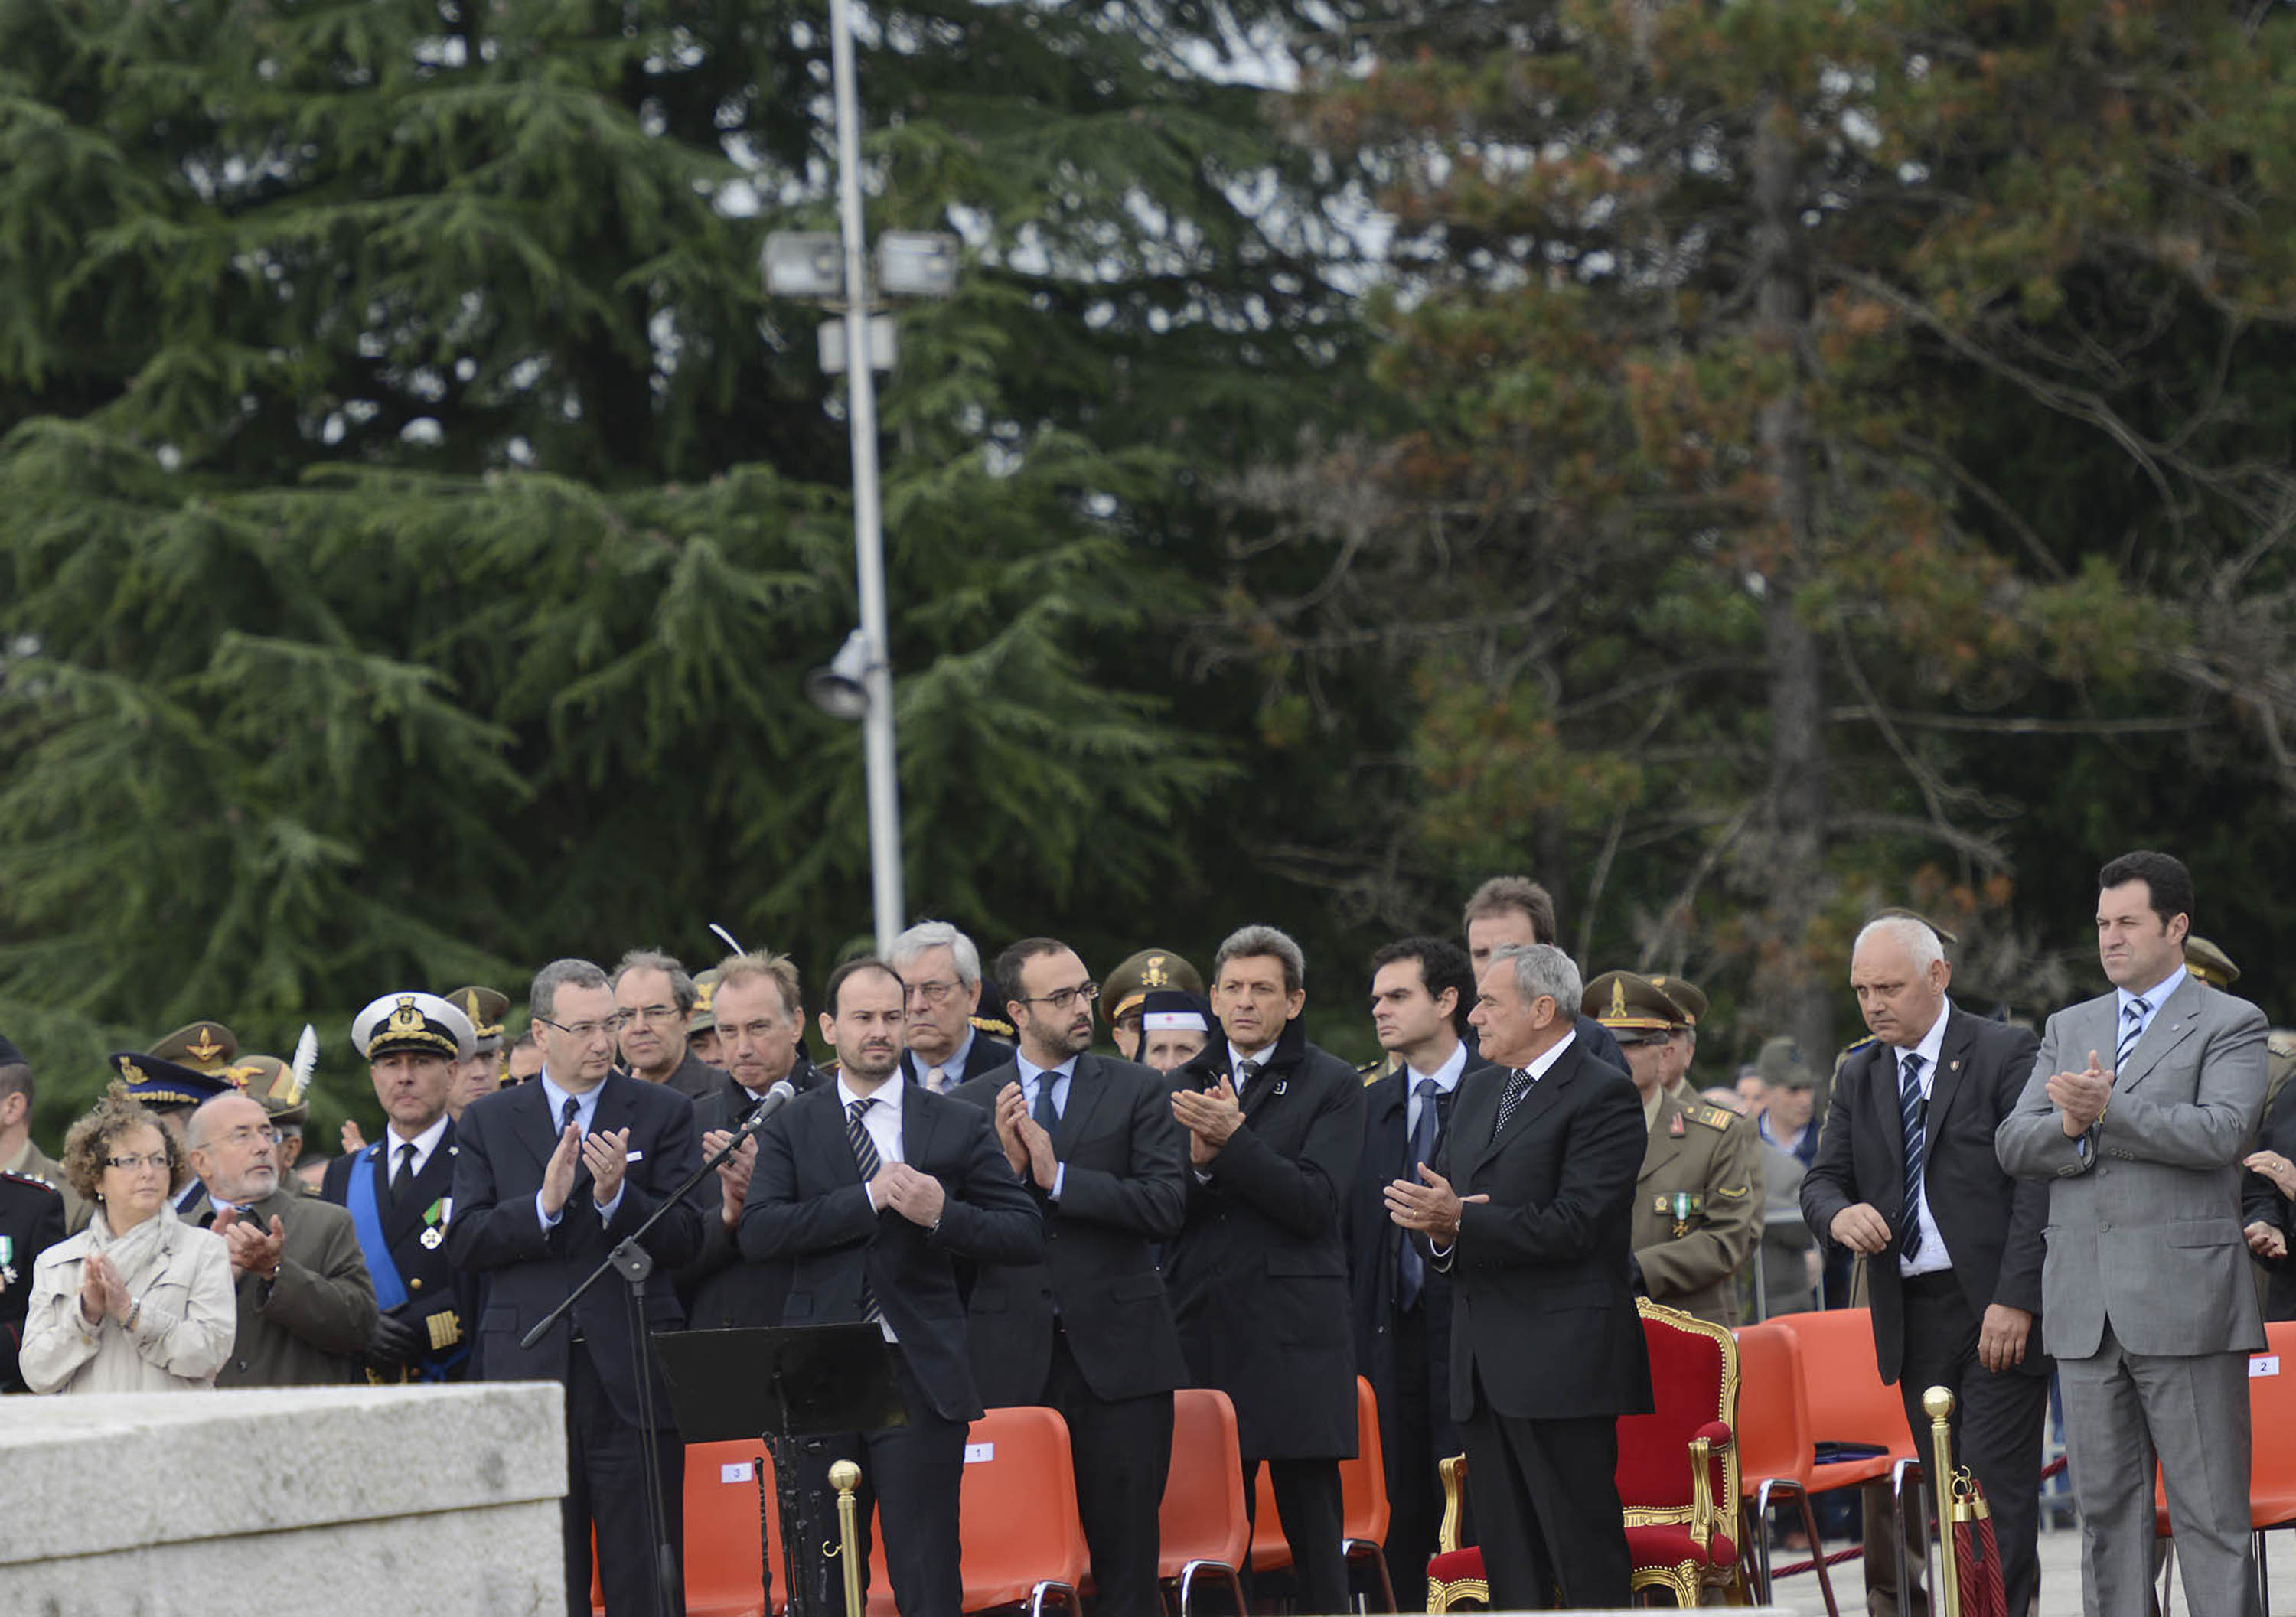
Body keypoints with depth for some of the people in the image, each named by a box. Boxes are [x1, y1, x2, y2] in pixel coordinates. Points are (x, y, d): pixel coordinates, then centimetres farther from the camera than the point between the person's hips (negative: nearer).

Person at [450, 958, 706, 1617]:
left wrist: (617, 1196, -18)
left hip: (632, 1373, -1)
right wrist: (543, 1204, -14)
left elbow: (685, 1238, -1)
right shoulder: (488, 1121, 9)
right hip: (529, 1374, 1)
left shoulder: (663, 1112, 6)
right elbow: (464, 1243, 1)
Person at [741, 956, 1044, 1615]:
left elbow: (1027, 1236, 3)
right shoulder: (791, 1127, 8)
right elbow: (758, 1232, -7)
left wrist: (942, 1214, -14)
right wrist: (869, 1199, -14)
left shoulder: (959, 1126, 7)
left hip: (921, 1380, -1)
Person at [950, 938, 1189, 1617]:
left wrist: (1056, 1176, -12)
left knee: (1127, 1560, 0)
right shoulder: (969, 1106, 11)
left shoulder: (1138, 1091, 7)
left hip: (1118, 1353, -1)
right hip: (1013, 1358, 1)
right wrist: (1004, 1166, -12)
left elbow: (1166, 1207, -6)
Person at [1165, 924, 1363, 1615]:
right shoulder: (1185, 1085, 14)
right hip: (1203, 1326, 3)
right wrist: (1198, 1161, -12)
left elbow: (1317, 1203, -10)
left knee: (1311, 1521, -1)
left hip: (1295, 1338, -3)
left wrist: (1234, 1139, -18)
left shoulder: (1332, 1085, 2)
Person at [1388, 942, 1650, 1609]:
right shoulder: (1480, 1092, 20)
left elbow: (1574, 1225, -16)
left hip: (1561, 1362, -8)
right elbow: (1432, 1202, 18)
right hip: (1484, 1368, 8)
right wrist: (1439, 1230, -6)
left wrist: (1460, 1223, -20)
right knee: (1509, 1561, 9)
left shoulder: (1603, 1096, -7)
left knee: (1586, 1560, -9)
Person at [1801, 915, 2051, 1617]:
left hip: (1997, 1312, -6)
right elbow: (1821, 1180, 15)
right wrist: (1839, 1212, -12)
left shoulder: (2006, 1053, -4)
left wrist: (2014, 1300, -16)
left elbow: (2037, 1182, -9)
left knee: (1997, 1488, -11)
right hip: (1911, 1316, 6)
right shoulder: (1858, 1077, 14)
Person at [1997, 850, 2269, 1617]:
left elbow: (2221, 1131, -14)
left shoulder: (2230, 1025, 3)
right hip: (2086, 1309, 5)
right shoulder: (2069, 1029, 19)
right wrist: (2070, 1124, -11)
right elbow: (2014, 1145, 10)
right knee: (2106, 1506, 6)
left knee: (2210, 1511, -6)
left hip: (2183, 1302, -5)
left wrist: (2107, 1110, -18)